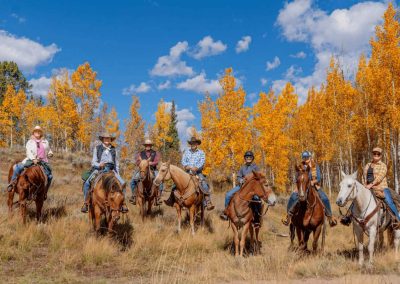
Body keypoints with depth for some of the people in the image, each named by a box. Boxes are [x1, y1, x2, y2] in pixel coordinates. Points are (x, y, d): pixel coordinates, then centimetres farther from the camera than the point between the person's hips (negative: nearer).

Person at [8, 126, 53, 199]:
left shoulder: (45, 142, 18)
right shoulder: (30, 142, 9)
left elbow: (49, 151, 31)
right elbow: (28, 152, -5)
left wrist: (50, 154, 6)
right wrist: (33, 159, -21)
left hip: (43, 161, 2)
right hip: (31, 160, -2)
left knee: (49, 176, -11)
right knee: (18, 167, -23)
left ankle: (45, 192, 7)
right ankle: (12, 183, -10)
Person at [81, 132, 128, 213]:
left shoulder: (113, 149, 14)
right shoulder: (97, 148, 8)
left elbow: (116, 163, 19)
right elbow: (93, 162, 4)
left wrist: (117, 174, 11)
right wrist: (99, 165, -18)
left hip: (111, 169, 1)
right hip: (99, 169, -1)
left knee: (122, 183, -19)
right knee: (87, 183, -24)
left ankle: (122, 203, -9)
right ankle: (86, 203, -12)